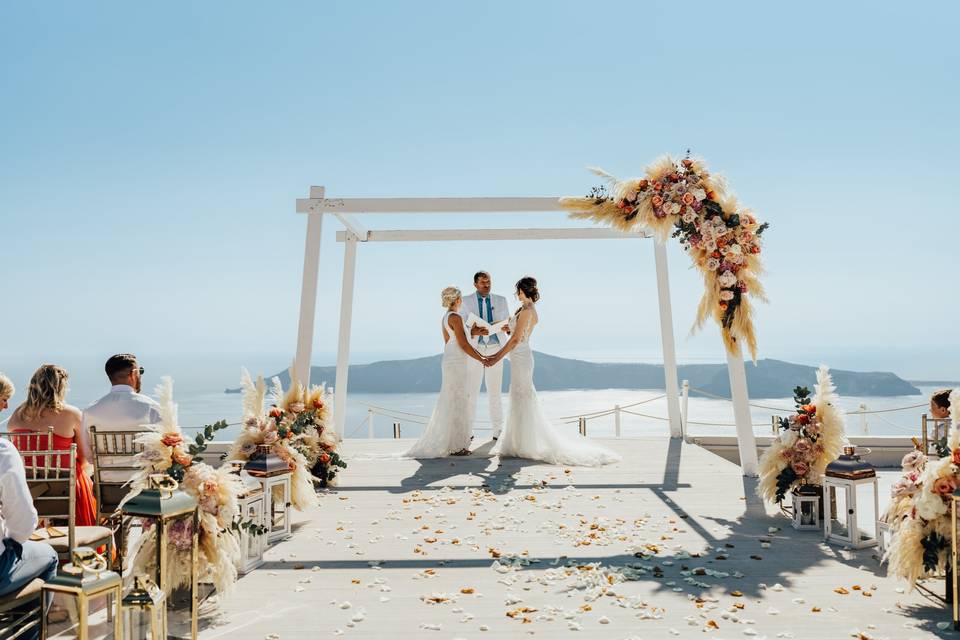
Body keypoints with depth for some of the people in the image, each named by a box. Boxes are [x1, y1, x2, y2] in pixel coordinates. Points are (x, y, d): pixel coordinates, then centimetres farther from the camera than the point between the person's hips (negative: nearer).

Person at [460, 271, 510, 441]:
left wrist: (508, 329, -18)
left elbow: (508, 325, 7)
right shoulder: (467, 302, 2)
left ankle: (497, 431, 9)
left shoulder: (501, 300, 6)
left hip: (494, 350, 1)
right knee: (471, 391, 0)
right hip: (474, 350, -1)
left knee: (495, 392, 3)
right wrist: (474, 332, -23)